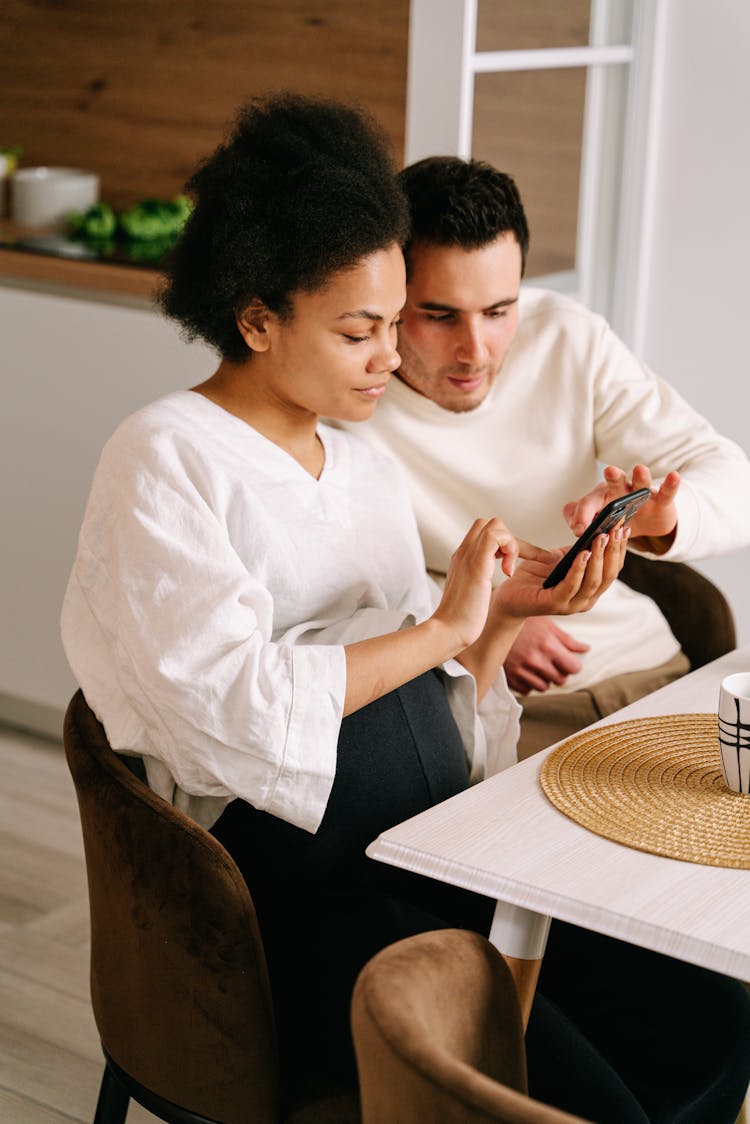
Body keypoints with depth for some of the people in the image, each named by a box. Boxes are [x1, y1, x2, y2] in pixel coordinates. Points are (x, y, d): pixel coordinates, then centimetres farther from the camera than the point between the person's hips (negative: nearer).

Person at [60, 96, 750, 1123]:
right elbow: (229, 710, -18)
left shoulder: (367, 468, 19)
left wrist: (505, 613, 0)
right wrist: (444, 625, -11)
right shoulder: (164, 460, -5)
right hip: (298, 875, -7)